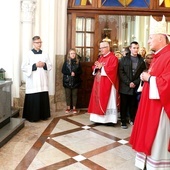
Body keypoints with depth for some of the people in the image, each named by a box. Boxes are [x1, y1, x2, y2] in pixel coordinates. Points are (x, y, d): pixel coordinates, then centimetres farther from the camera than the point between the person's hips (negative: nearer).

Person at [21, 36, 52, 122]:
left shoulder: (45, 54, 10)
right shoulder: (29, 54, -2)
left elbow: (50, 66, 11)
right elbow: (23, 67, -8)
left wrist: (44, 65, -9)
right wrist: (35, 65, -15)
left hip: (43, 81, 4)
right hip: (33, 81, -4)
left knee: (43, 99, 6)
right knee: (33, 99, -3)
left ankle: (43, 115, 18)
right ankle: (32, 117, 8)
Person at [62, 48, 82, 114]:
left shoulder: (77, 62, 4)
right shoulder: (66, 61, 1)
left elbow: (80, 71, 3)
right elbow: (63, 70, -4)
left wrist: (75, 73, -16)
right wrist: (70, 73, -17)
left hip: (75, 81, 1)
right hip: (67, 81, -1)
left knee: (74, 94, 7)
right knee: (68, 94, 6)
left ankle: (74, 107, 17)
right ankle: (68, 107, 18)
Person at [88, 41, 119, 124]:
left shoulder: (113, 58, -9)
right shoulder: (101, 57, 17)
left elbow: (111, 70, -21)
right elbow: (95, 67, 18)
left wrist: (101, 67, -17)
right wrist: (96, 68, -5)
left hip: (107, 84, -8)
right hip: (99, 83, 8)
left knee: (107, 101, -4)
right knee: (98, 100, 9)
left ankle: (108, 119, 4)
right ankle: (99, 118, 17)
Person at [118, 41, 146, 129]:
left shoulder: (141, 60, 8)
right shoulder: (124, 59, 5)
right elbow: (121, 72, -4)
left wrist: (135, 83, -10)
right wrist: (128, 82, -13)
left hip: (136, 87, 1)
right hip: (125, 86, -1)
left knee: (133, 105, 7)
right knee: (124, 105, 3)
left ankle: (132, 119, 22)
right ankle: (123, 121, 12)